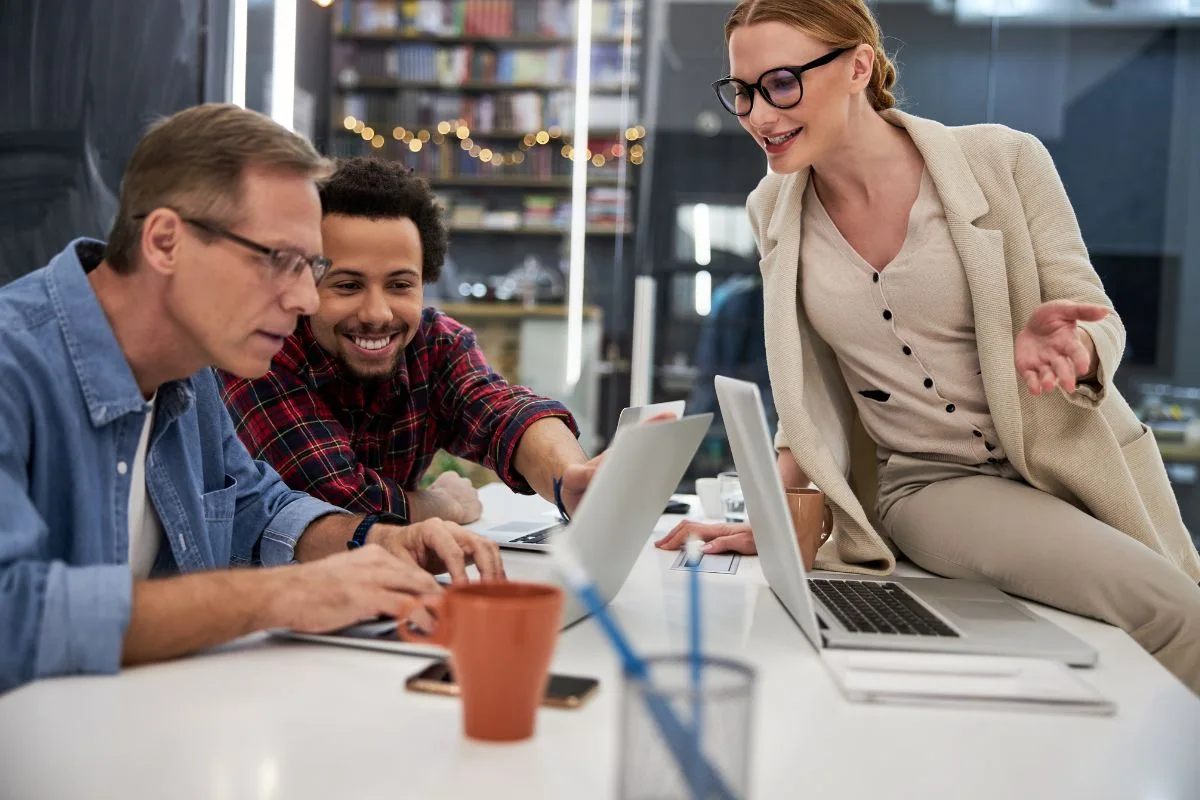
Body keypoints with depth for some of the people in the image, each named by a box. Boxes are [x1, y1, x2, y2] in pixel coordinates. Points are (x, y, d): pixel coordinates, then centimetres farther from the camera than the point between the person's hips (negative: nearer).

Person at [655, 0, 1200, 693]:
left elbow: (1101, 324, -6)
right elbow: (815, 393, 6)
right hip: (932, 484, 0)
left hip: (1072, 459, 1)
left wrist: (1065, 347, -29)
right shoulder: (773, 211, -1)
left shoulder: (1003, 160, -10)